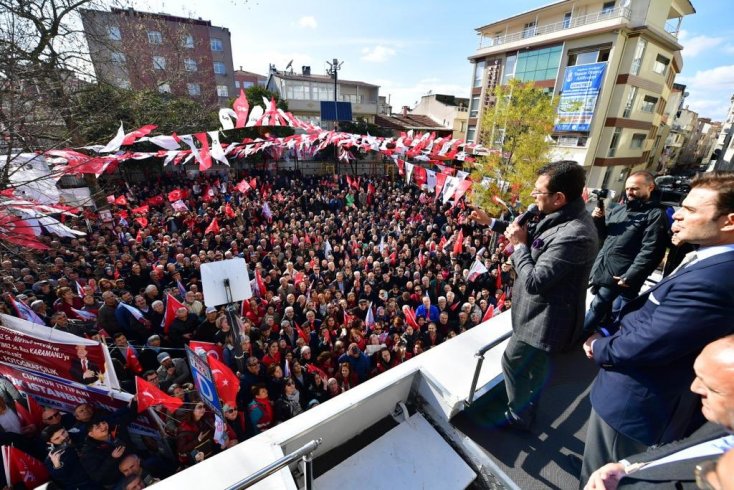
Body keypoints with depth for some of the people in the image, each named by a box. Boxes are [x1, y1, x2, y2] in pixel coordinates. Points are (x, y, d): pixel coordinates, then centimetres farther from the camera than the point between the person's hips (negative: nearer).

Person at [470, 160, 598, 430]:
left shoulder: (574, 236, -34)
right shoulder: (562, 216, -3)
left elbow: (534, 282, -32)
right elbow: (531, 234, 15)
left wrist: (518, 245, -21)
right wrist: (491, 223, 9)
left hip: (544, 318, -10)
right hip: (542, 311, 10)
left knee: (513, 362, 12)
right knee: (532, 366, 28)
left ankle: (518, 417, 38)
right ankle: (525, 409, 54)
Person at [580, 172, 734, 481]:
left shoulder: (709, 280, -32)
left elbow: (643, 346, -28)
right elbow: (646, 310, 8)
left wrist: (599, 348, -10)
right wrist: (607, 334, -2)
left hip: (633, 401, -8)